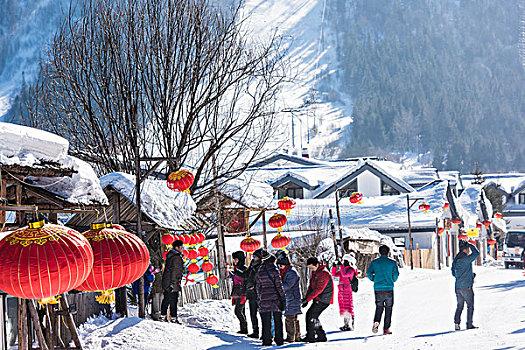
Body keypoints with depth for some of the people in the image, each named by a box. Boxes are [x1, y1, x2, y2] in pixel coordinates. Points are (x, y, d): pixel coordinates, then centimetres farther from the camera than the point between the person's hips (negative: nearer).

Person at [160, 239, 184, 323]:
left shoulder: (170, 256, 13)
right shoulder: (176, 257, -17)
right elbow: (174, 271, -21)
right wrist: (172, 283, -22)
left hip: (166, 282, 9)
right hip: (173, 283, -9)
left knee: (166, 299, 15)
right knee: (173, 301, -5)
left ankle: (163, 316, 21)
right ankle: (173, 318, -4)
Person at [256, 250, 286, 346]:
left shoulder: (259, 271, 5)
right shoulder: (274, 270, -7)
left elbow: (258, 286, 10)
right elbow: (279, 285, -9)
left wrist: (259, 298, 18)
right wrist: (283, 298, -5)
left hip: (264, 298, 3)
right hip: (275, 298, -3)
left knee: (266, 321, 5)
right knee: (278, 320, 6)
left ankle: (267, 341, 4)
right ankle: (279, 340, 6)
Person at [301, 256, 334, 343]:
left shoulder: (324, 274, -19)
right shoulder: (314, 272, 12)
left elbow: (318, 289, -24)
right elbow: (311, 286, 17)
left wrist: (307, 299, -25)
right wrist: (306, 298, 7)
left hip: (323, 300, -10)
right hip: (317, 299, 10)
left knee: (311, 316, -14)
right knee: (309, 315, 8)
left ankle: (311, 336, -9)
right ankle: (321, 336, 13)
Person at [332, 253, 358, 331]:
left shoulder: (351, 270, -6)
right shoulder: (343, 269, 17)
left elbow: (344, 274, -23)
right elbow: (334, 274, 18)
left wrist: (341, 266, -18)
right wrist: (334, 267, 3)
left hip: (347, 290, -8)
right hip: (341, 291, 8)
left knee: (348, 307, -11)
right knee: (343, 307, 10)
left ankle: (351, 325, -12)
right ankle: (346, 324, 17)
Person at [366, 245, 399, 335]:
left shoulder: (374, 262, 5)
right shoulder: (392, 262, 1)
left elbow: (368, 273, -3)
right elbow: (396, 273, -8)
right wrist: (393, 280, 11)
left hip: (378, 288, 2)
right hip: (389, 289, -2)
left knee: (379, 307, 15)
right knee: (388, 309, 8)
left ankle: (376, 321, -11)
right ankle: (386, 329, 6)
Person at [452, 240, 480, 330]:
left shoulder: (456, 259, 8)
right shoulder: (466, 259, -16)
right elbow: (477, 253, -14)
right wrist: (470, 244, -3)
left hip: (457, 287, 7)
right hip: (466, 287, -7)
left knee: (459, 306, 15)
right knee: (470, 306, 6)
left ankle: (456, 323, 5)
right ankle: (469, 324, 6)